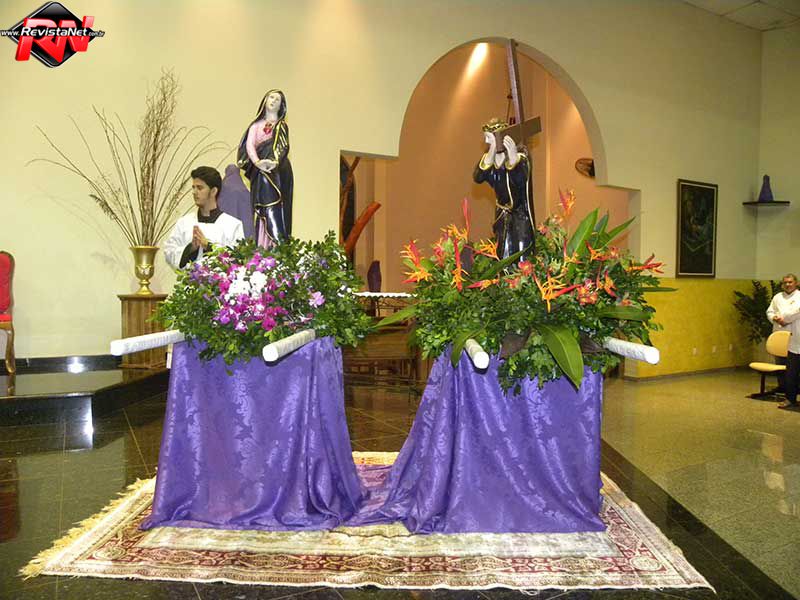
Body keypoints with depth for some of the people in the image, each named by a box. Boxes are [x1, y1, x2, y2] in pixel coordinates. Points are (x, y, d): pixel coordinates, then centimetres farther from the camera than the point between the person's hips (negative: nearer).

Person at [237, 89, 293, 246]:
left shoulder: (282, 126, 15)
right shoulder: (256, 125, 19)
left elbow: (283, 146, -4)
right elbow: (249, 145, 3)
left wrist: (275, 162, -26)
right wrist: (257, 161, -19)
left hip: (278, 172, -2)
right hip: (259, 173, 2)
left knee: (275, 208, -12)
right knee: (260, 209, -5)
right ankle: (260, 249, -7)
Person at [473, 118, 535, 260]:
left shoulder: (520, 154, -15)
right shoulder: (489, 156, 0)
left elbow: (520, 180, -33)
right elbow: (477, 178, -18)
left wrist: (513, 156, -51)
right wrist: (491, 154, -32)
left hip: (521, 213, -5)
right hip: (502, 214, 5)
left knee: (522, 257, -5)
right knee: (504, 257, 9)